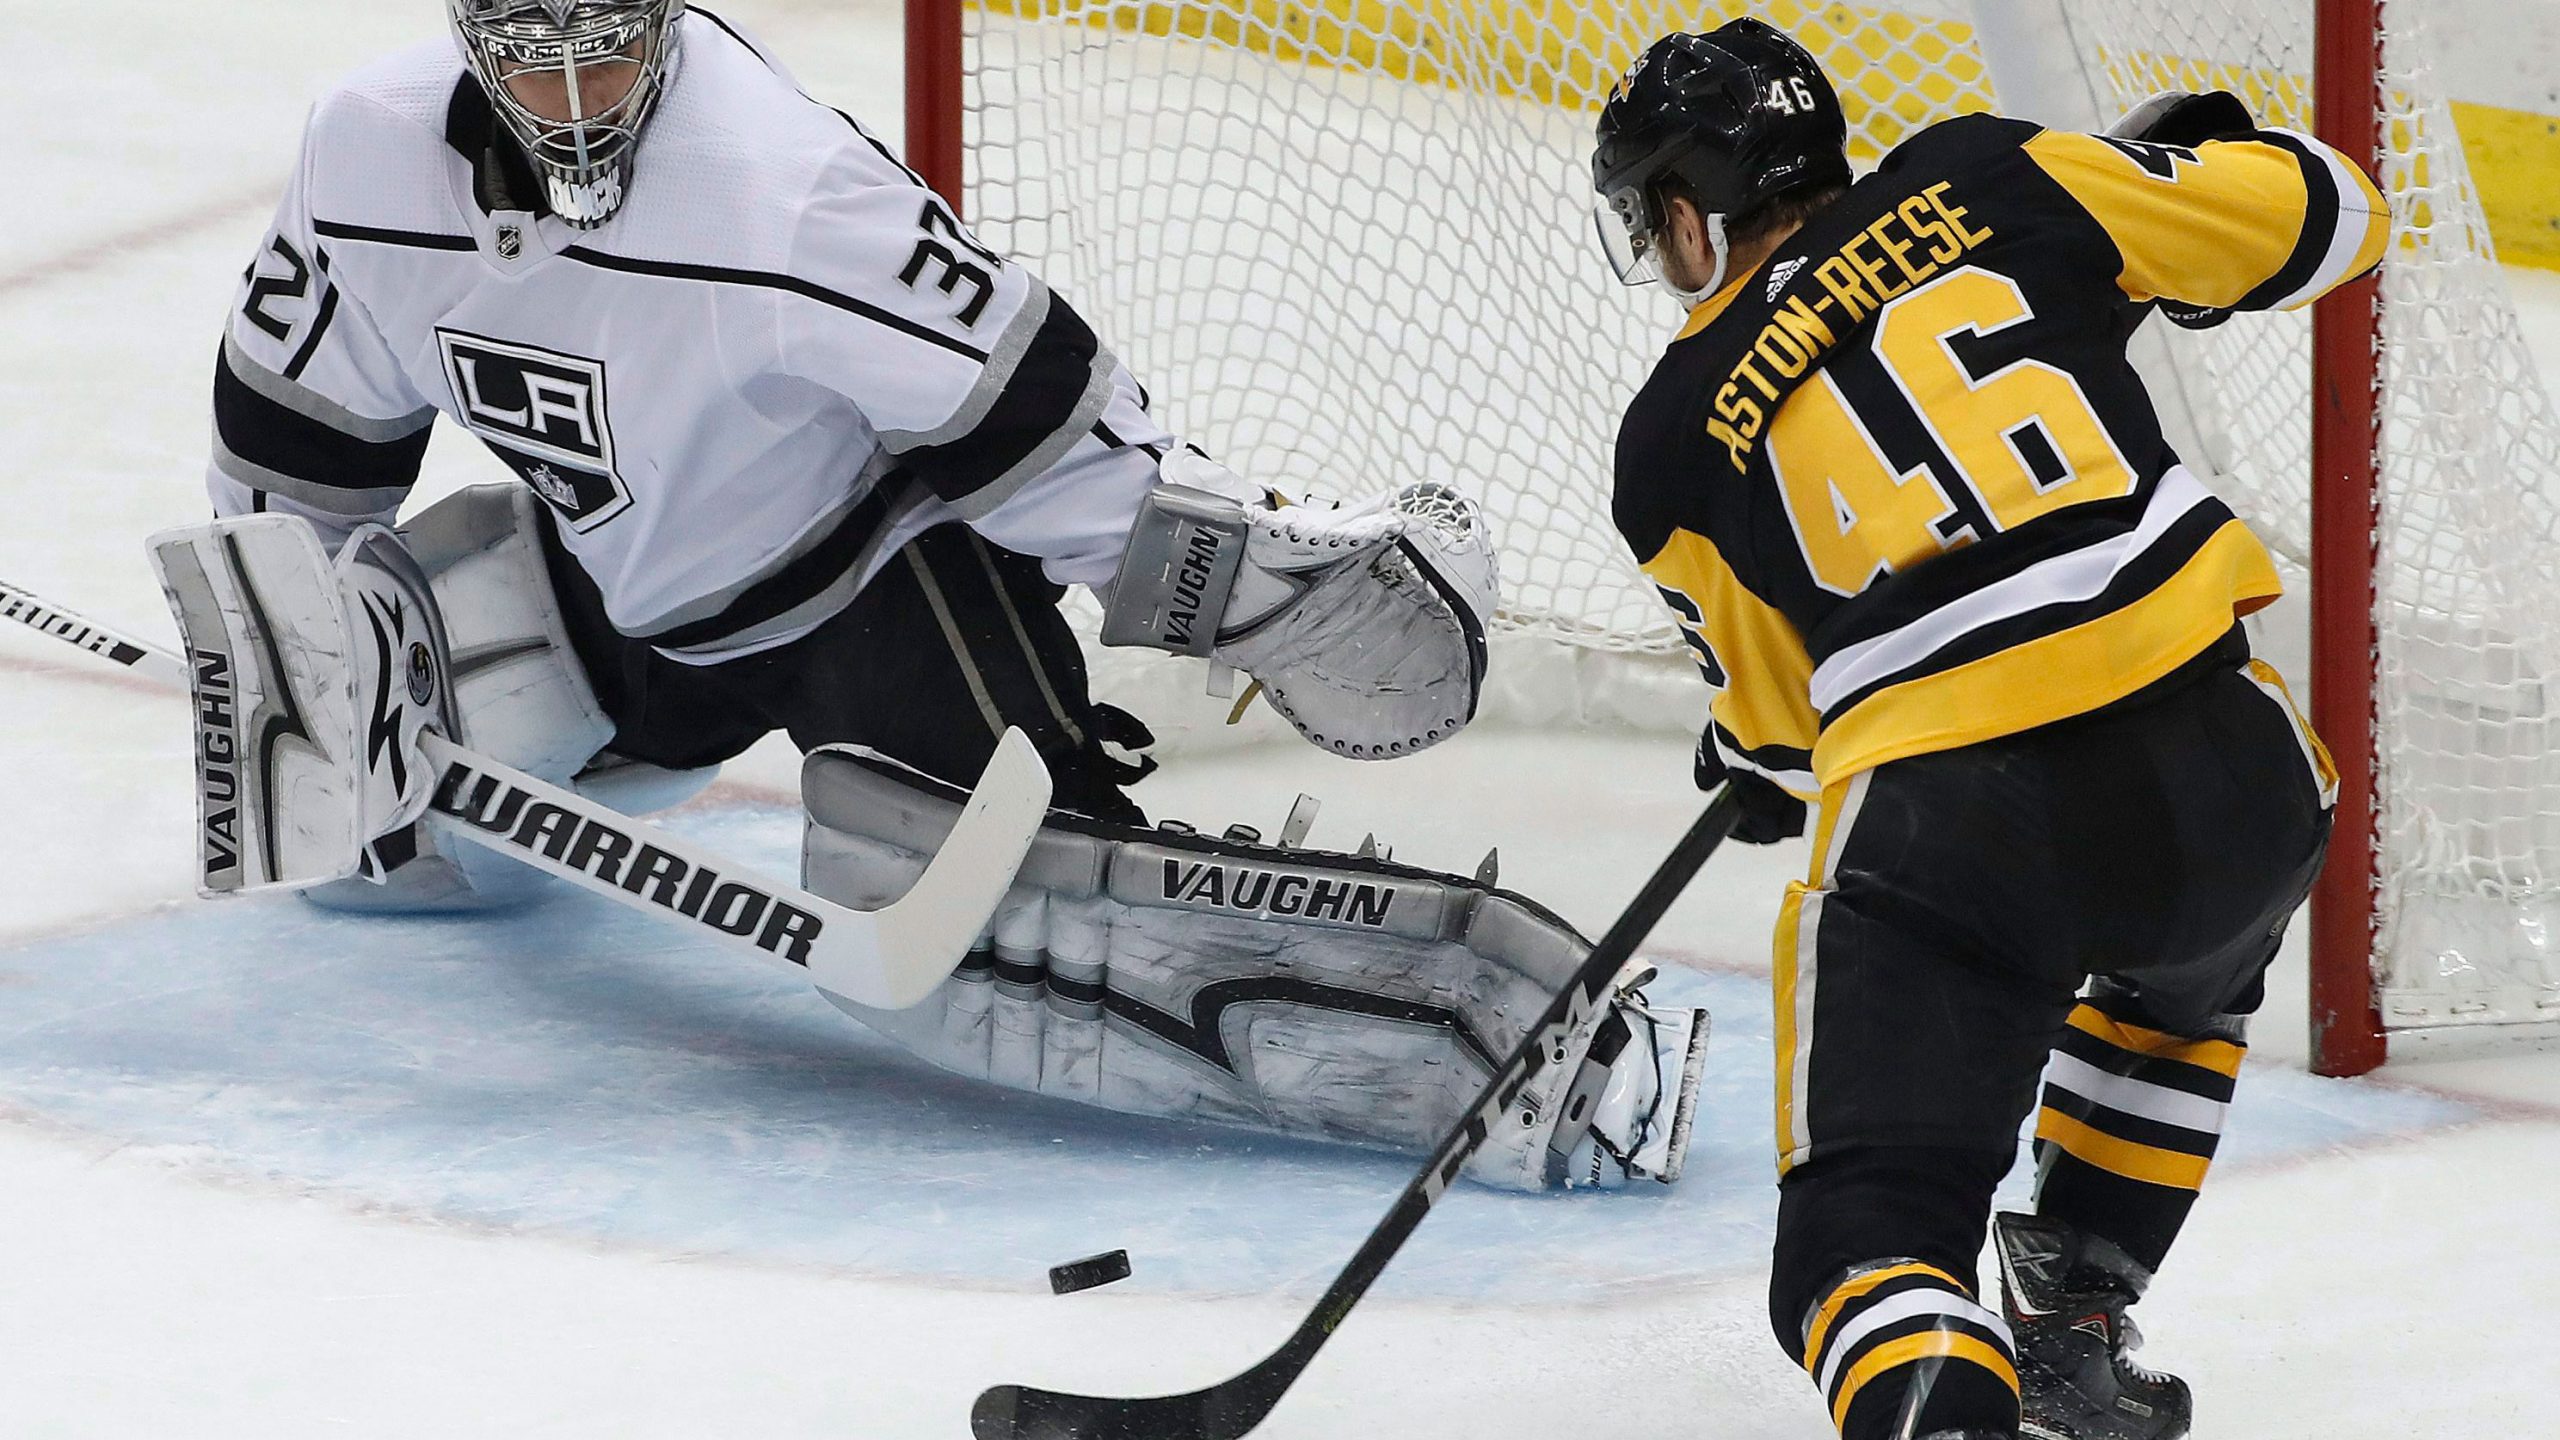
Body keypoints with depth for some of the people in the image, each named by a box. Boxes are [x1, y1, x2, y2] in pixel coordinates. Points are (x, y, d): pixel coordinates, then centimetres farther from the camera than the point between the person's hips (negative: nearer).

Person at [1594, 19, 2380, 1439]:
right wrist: (2184, 156, 33)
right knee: (2175, 989, 38)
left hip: (1945, 829, -3)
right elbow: (2317, 218, 12)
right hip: (2223, 770, 3)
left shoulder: (1674, 441, 13)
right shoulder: (1986, 180, 12)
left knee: (1866, 1236, 3)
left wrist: (1752, 763, 47)